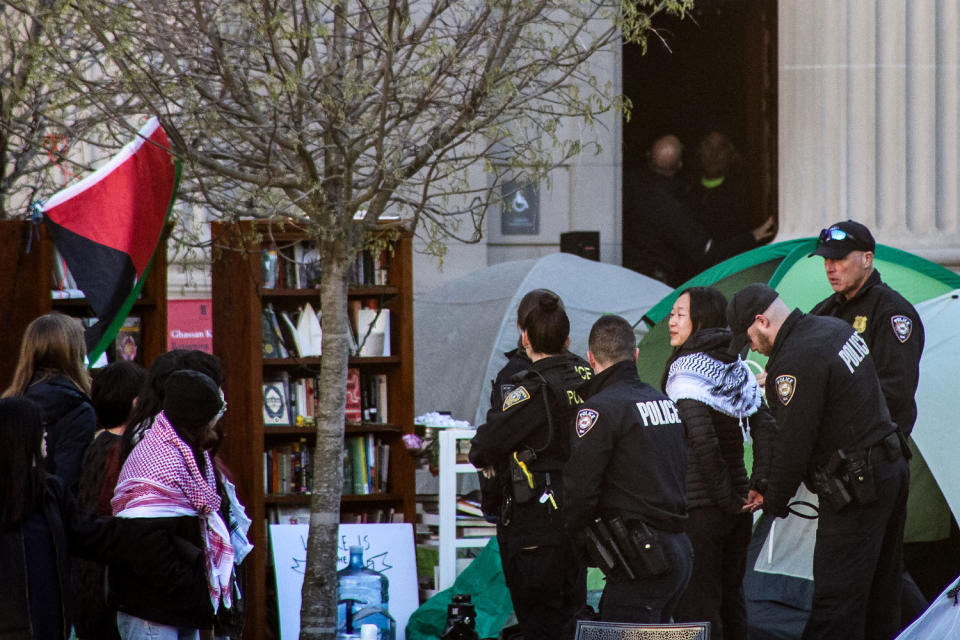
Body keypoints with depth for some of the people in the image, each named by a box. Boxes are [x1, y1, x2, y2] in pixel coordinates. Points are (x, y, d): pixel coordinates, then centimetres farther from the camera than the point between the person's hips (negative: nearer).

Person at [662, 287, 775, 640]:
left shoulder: (685, 373, -14)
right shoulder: (739, 369, 10)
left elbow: (703, 440, -23)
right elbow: (767, 429, 8)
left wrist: (723, 496, -15)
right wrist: (760, 483, 4)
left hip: (699, 508, -8)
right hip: (736, 515, 8)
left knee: (695, 610, -4)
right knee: (730, 599, 18)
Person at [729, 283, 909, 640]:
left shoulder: (795, 361, -19)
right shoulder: (837, 329, 11)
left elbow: (794, 443, -18)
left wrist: (774, 501, -2)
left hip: (856, 488, -10)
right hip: (893, 468, 10)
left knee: (835, 601, -10)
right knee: (880, 591, 16)